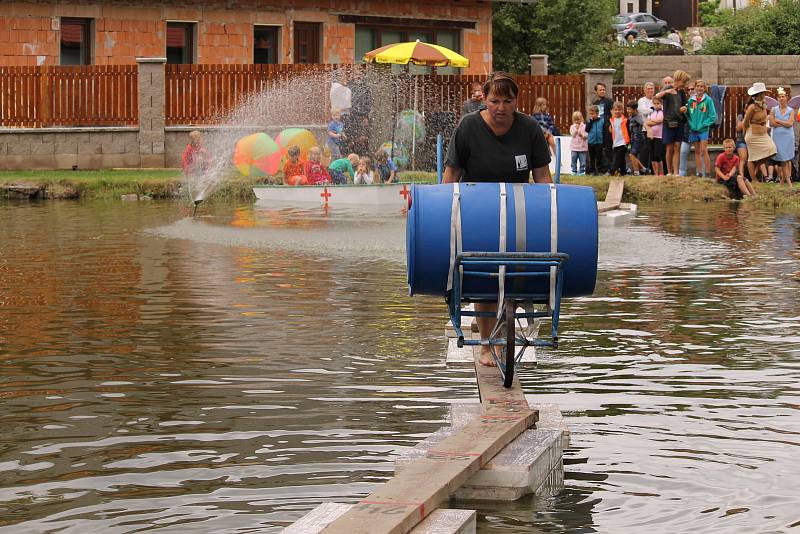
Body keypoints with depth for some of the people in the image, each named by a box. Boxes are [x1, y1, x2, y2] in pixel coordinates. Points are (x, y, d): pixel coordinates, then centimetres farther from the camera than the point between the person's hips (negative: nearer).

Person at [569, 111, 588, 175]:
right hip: (574, 147, 1)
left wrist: (582, 135, -20)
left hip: (582, 146, -1)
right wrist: (576, 128, -10)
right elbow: (573, 134, -6)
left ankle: (581, 171, 6)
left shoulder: (584, 126, 1)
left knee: (582, 161, 0)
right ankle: (574, 171, 10)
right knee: (574, 160, 3)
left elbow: (587, 135, -3)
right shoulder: (572, 127, 6)